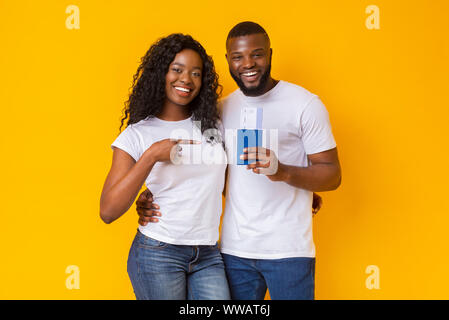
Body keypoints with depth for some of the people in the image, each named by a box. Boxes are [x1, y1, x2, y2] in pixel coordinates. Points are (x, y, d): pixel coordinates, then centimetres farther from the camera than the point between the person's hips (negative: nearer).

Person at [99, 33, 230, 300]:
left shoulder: (215, 126, 6)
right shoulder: (137, 135, -4)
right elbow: (108, 211, -12)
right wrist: (151, 156, -18)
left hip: (208, 256, 3)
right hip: (158, 254, -3)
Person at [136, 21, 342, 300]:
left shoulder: (305, 104, -4)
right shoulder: (222, 109, 10)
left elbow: (332, 175, -7)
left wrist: (282, 171, -25)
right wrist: (157, 197, 0)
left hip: (288, 250, -4)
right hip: (234, 248, 4)